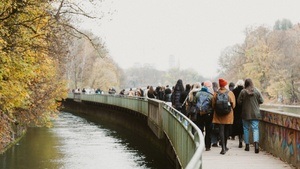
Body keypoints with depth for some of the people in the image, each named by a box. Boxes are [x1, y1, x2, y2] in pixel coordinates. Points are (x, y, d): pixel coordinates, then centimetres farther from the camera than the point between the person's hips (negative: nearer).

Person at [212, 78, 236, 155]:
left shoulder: (216, 93, -6)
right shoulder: (230, 93, -7)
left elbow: (213, 105, 0)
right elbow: (233, 104, -4)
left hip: (219, 115, -1)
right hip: (228, 115, 1)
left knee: (221, 130, -2)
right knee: (226, 130, 16)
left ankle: (223, 148, -14)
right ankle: (225, 146, 29)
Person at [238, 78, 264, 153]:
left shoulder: (243, 92, -8)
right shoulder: (257, 91, -4)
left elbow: (239, 101, -5)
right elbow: (261, 101, 1)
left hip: (246, 113, 0)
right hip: (255, 113, 1)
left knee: (246, 129, 11)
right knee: (255, 128, -1)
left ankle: (247, 145, 14)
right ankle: (256, 142, -23)